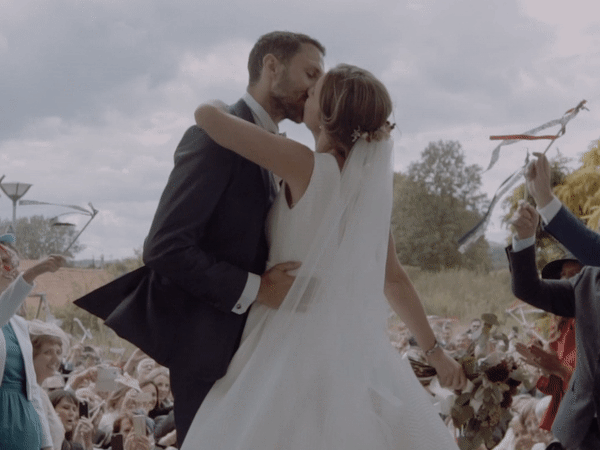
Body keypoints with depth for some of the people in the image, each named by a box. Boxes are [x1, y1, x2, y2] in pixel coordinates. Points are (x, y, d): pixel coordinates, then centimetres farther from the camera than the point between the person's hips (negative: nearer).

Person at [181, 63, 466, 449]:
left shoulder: (308, 167, -13)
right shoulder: (373, 184, 7)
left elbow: (210, 116, -14)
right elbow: (394, 278, 14)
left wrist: (213, 113, 10)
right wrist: (434, 350, 24)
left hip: (299, 343, -7)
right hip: (355, 347, 7)